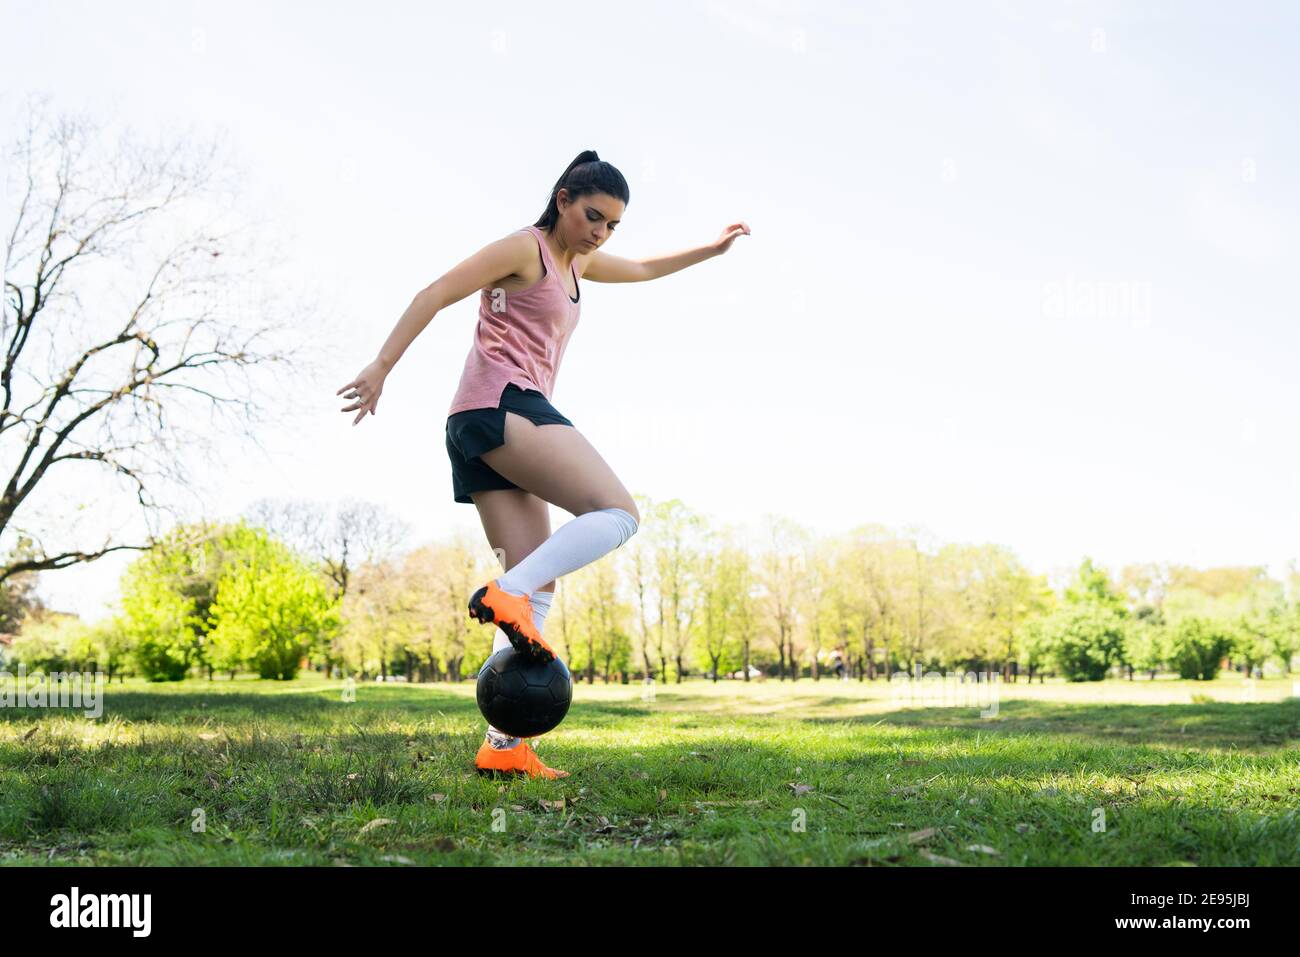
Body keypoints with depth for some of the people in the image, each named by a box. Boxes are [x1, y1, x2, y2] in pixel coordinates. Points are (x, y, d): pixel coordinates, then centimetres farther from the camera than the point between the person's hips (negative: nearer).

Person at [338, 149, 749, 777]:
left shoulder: (578, 263, 28)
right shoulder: (526, 247, 1)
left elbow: (644, 270, 46)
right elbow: (435, 295, -5)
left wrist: (711, 249, 44)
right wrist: (383, 366, -12)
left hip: (478, 430, 9)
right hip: (503, 403, -9)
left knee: (540, 586, -1)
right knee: (617, 513, -18)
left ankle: (504, 746, -8)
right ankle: (505, 593, -33)